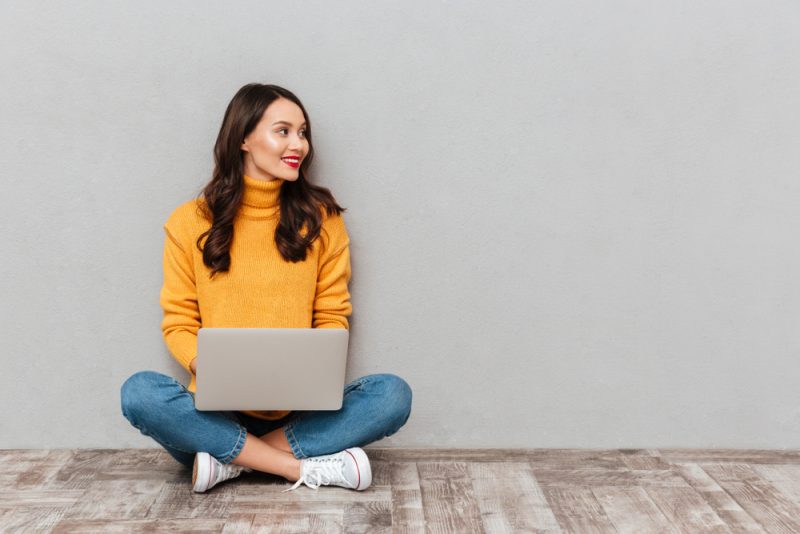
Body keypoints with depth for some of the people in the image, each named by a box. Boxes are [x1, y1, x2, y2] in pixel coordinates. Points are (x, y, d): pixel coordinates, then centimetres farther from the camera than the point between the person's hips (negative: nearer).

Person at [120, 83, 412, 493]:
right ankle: (305, 468, -22)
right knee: (138, 392, -29)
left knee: (393, 394, -24)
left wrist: (314, 371, -16)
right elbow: (178, 323, 3)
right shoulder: (190, 222, 2)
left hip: (299, 410, 1)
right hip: (219, 407, 0)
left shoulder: (320, 218, 3)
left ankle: (230, 459, -19)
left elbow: (332, 316, 5)